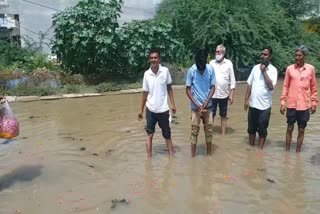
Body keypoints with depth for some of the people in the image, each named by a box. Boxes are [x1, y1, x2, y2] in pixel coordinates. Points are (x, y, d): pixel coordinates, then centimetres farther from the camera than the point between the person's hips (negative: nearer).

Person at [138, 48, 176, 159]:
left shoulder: (165, 71, -8)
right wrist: (141, 110, 4)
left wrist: (173, 104, -3)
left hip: (163, 109, -1)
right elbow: (145, 93, 2)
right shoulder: (146, 74, -4)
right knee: (150, 134, 8)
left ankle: (171, 156, 25)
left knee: (167, 134, 13)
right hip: (150, 110, 1)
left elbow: (169, 88, 2)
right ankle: (149, 158, 17)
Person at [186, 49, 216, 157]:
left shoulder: (210, 69, -6)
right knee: (195, 131, 4)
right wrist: (197, 104, -15)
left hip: (207, 105, 2)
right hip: (195, 106, -2)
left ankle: (209, 154, 25)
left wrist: (206, 102, -14)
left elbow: (212, 87, -1)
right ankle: (193, 156, 14)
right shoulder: (191, 71, -11)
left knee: (209, 130, 10)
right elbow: (188, 89, -8)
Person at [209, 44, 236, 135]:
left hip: (224, 94, 0)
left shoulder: (228, 63, 0)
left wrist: (232, 94, -5)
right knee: (211, 115, 4)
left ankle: (223, 135, 20)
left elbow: (232, 80, 0)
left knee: (223, 116, 11)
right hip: (212, 94, 0)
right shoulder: (211, 63, 3)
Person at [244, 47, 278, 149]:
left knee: (262, 130, 7)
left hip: (264, 105, -4)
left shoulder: (273, 70, -6)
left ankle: (260, 149, 20)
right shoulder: (255, 67, 6)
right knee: (251, 128, 14)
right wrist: (246, 99, 4)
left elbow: (271, 86, -18)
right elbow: (249, 84, 8)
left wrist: (264, 72, -17)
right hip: (253, 104, 4)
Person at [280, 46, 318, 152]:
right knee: (289, 128, 7)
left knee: (301, 130, 8)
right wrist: (282, 102, -2)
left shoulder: (311, 69, 1)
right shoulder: (290, 68, 0)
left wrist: (314, 102, 5)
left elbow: (313, 87, 7)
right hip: (291, 105, 0)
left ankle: (297, 152, 19)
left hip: (304, 105, 1)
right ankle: (287, 151, 17)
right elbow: (285, 86, 2)